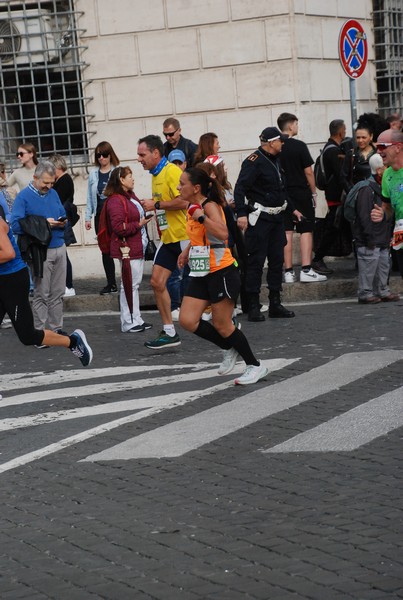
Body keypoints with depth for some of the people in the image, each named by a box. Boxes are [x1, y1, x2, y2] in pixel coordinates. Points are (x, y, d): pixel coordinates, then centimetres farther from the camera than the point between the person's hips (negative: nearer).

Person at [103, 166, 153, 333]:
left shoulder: (131, 197, 15)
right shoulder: (115, 200, -17)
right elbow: (118, 227, -24)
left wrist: (145, 218, 13)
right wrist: (139, 224, -20)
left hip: (138, 247, 10)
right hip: (127, 248, -10)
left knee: (135, 284, 14)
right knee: (129, 285, -5)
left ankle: (136, 319, 20)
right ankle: (128, 323, 1)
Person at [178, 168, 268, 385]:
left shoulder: (210, 206, -17)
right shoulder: (193, 208, 8)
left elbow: (223, 233, -36)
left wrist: (201, 216, -32)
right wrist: (187, 250, 18)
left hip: (221, 272, -8)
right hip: (201, 273, 8)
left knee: (222, 325, -2)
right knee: (187, 321, -1)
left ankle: (255, 366, 14)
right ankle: (230, 349, 18)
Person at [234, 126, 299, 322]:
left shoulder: (275, 160, 16)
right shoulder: (254, 161, -13)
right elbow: (240, 188, -21)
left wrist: (292, 209, 29)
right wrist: (241, 214, -29)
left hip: (277, 217, 9)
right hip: (260, 218, -9)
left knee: (277, 260, 10)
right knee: (256, 261, -5)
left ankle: (275, 304, 16)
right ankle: (253, 307, -2)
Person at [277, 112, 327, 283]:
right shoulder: (299, 146, -10)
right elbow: (308, 172, -8)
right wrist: (314, 193, 2)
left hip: (282, 195, 4)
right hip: (301, 193, -4)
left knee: (286, 232, 4)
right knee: (306, 231, 1)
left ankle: (288, 272, 4)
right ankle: (306, 270, -5)